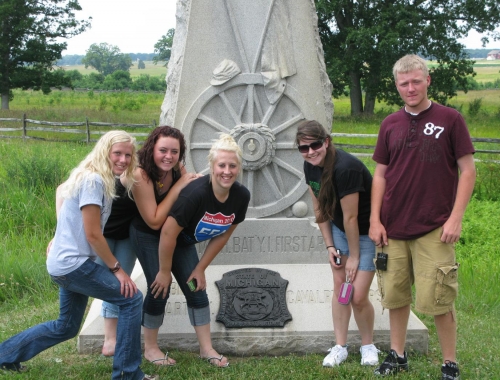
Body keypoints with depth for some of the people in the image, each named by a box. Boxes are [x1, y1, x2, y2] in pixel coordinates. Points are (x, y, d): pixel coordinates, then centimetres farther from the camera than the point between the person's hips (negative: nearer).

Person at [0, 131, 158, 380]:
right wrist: (117, 268, -13)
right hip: (73, 263, -10)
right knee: (132, 299, -9)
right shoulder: (93, 180, -18)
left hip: (66, 263, 10)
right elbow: (92, 234, -19)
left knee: (66, 327, 21)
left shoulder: (98, 179, 12)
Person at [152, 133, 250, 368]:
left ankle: (206, 350, 16)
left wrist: (200, 268, -3)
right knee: (161, 289, -7)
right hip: (156, 236, -6)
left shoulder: (241, 196, -18)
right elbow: (168, 233, -31)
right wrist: (165, 271, -20)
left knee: (196, 291, 7)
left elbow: (223, 235, -4)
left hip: (184, 242, 6)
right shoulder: (196, 193, -38)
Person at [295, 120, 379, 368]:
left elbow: (351, 217, -24)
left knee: (358, 296, -6)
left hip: (365, 233, -7)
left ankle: (368, 346, 18)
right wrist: (330, 247, 1)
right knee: (339, 287, 7)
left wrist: (354, 256, -16)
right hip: (339, 229, 7)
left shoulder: (345, 168, -31)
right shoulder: (310, 166, -7)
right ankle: (340, 347, 19)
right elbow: (319, 209, 4)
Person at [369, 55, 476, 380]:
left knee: (436, 300, -3)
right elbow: (380, 174, 12)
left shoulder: (449, 119, -3)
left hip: (434, 229, -4)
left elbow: (467, 170, -3)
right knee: (395, 295, 11)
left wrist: (456, 218, -10)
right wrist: (375, 220, 4)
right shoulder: (390, 125, 8)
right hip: (393, 228, 4)